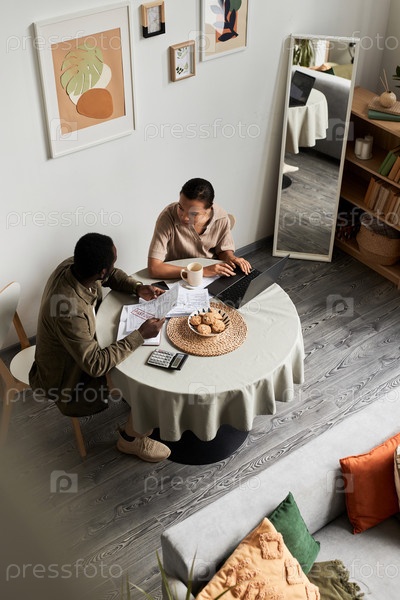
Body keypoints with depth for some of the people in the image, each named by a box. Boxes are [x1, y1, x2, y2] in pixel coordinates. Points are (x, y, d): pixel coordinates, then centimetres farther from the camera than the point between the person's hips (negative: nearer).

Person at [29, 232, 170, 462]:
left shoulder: (72, 266, -16)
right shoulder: (69, 310, -42)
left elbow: (113, 276, 5)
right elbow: (95, 365, -35)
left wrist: (137, 288, -11)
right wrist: (140, 335, -30)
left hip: (84, 347, 8)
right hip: (68, 380, -8)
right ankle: (131, 439, 18)